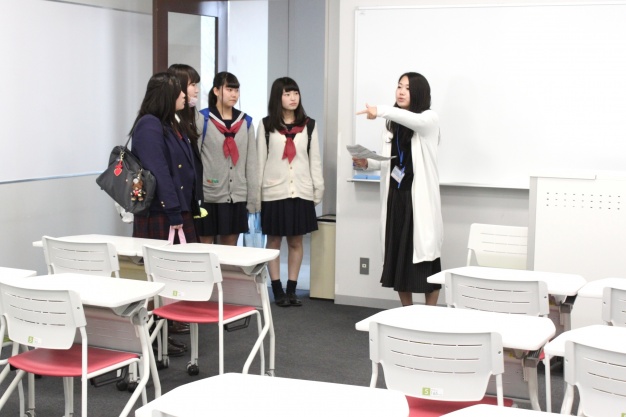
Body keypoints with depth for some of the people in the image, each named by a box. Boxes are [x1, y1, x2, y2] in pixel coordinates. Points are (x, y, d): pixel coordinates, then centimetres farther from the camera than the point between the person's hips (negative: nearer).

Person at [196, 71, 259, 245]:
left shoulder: (246, 122, 9)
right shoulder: (202, 120, -3)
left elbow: (251, 162, 8)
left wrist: (253, 197, 5)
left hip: (237, 196, 4)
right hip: (208, 195, -3)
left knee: (230, 246, 10)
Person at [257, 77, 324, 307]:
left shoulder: (308, 126, 7)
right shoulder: (266, 125, 1)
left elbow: (315, 160, 8)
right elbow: (259, 160, 1)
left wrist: (318, 190, 4)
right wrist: (256, 192, -2)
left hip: (301, 191, 2)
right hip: (274, 191, -2)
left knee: (296, 241, 6)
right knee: (274, 240, 4)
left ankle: (292, 289, 14)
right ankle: (277, 289, 12)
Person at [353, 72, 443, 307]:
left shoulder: (429, 119, -2)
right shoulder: (392, 125, 16)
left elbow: (413, 119, -26)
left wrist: (382, 111, -40)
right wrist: (367, 164, -3)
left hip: (420, 197, -6)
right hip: (396, 196, 6)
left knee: (424, 253, -4)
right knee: (398, 254, 7)